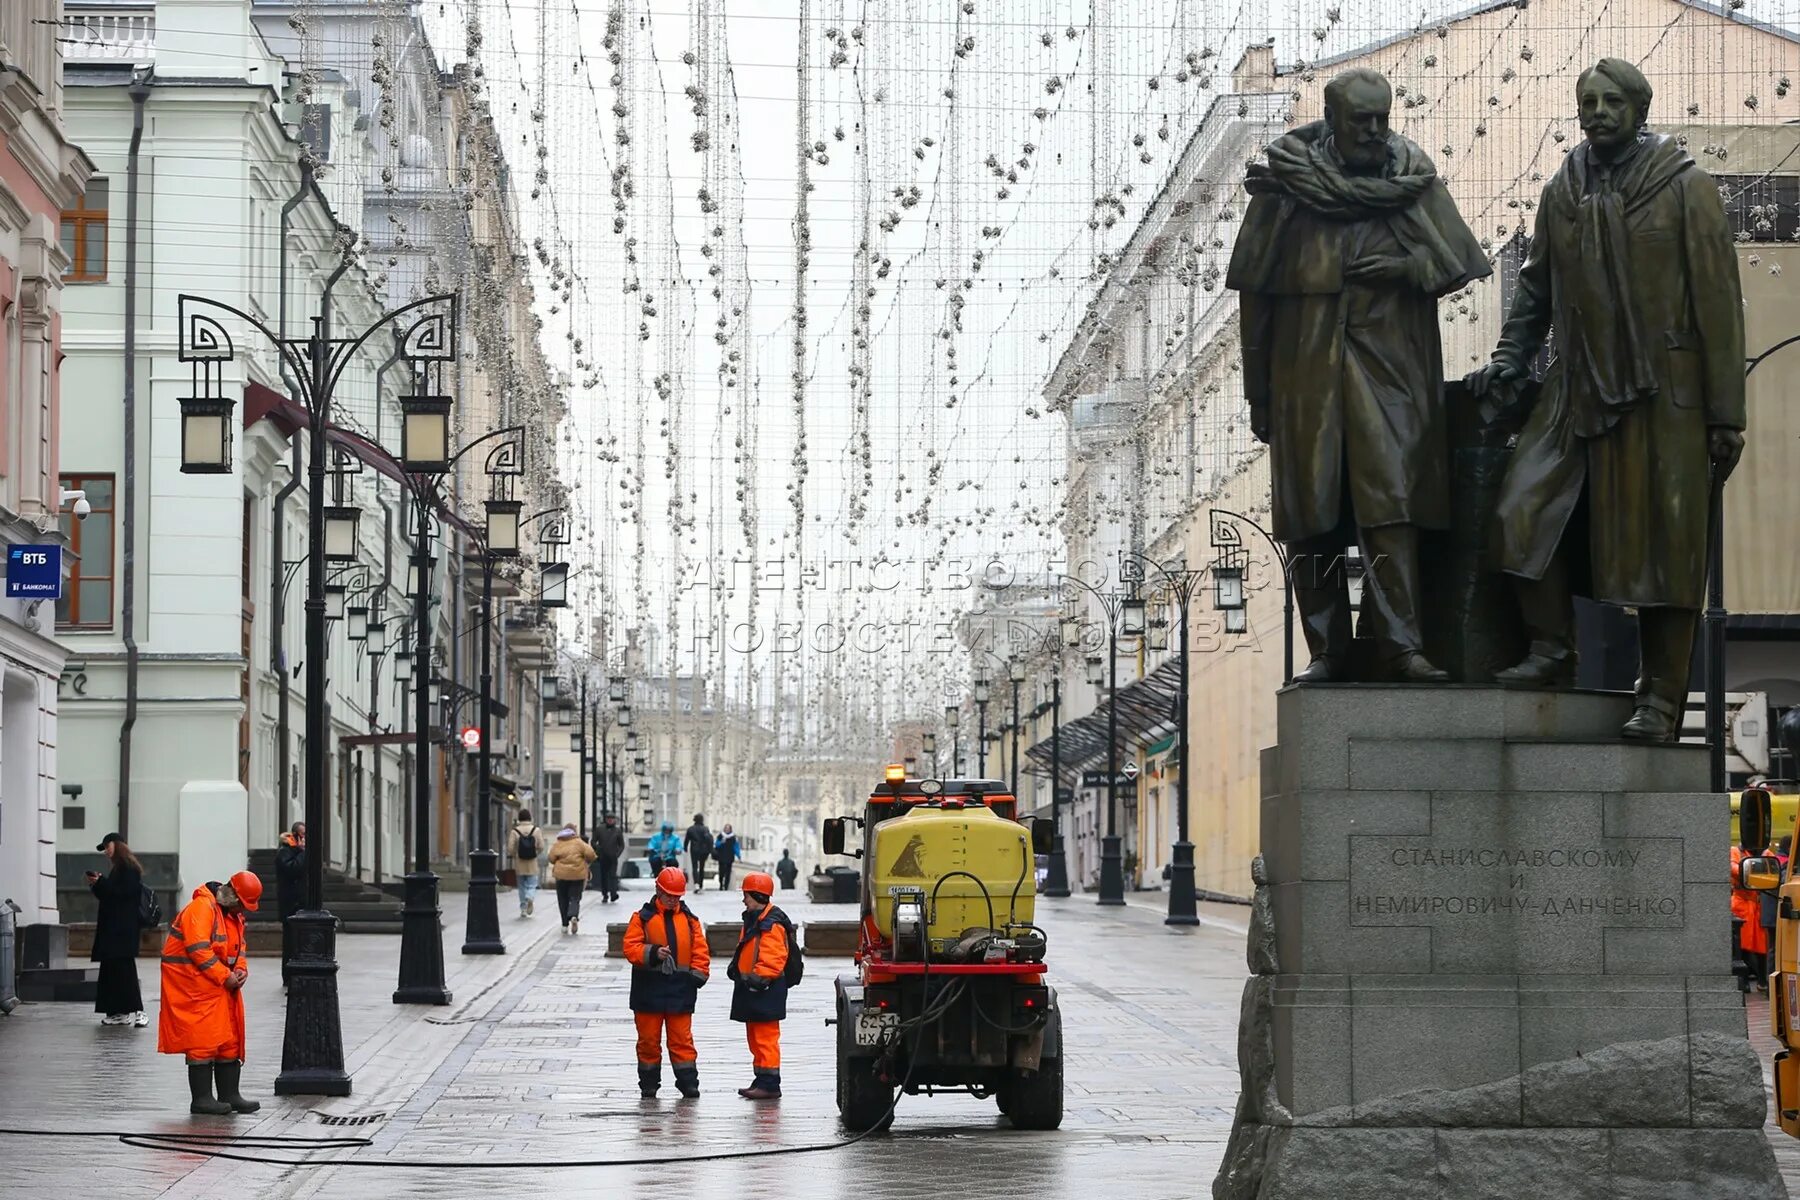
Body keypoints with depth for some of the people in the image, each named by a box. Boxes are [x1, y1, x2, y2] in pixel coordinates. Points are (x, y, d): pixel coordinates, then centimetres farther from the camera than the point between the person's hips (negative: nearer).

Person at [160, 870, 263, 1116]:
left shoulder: (233, 914, 13)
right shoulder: (201, 908, -18)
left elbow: (239, 946, 20)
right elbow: (198, 949, -25)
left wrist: (241, 970, -1)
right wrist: (225, 976, -21)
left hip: (222, 987, 10)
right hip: (194, 985, -10)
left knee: (230, 1040, 10)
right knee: (202, 1040, -9)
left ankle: (229, 1094, 16)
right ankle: (201, 1098, -5)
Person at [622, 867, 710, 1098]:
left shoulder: (689, 919, 9)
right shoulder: (642, 918, 2)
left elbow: (700, 950, 7)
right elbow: (631, 948, -5)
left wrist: (697, 975, -5)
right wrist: (652, 953, -22)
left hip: (680, 990, 1)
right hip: (649, 989, -1)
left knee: (682, 1039, 0)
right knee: (648, 1039, 6)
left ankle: (688, 1083, 3)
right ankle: (648, 1085, 14)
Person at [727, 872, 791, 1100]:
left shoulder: (772, 925, -16)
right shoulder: (753, 920, 17)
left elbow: (774, 958, -22)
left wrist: (759, 977, -25)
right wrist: (737, 969, 15)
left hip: (765, 992, -11)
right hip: (751, 989, 11)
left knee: (766, 1038, -10)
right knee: (755, 1038, 15)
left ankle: (769, 1085, -9)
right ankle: (762, 1081, 22)